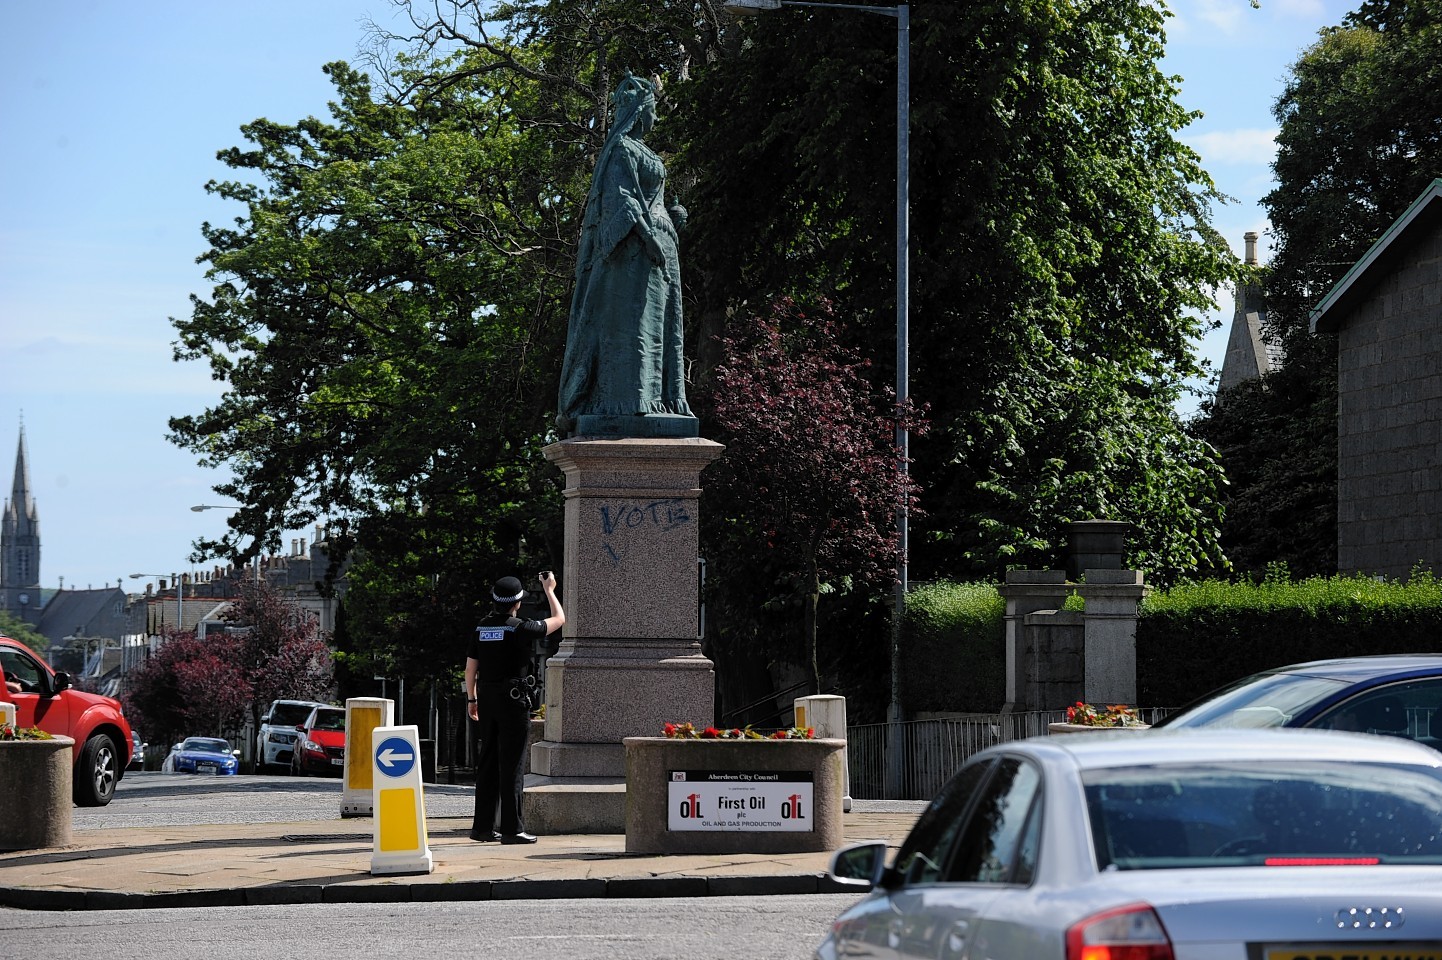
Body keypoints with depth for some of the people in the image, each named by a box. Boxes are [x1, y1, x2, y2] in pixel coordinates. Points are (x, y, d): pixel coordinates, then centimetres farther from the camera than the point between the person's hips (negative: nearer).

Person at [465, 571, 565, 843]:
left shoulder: (482, 628, 7)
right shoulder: (519, 628, -11)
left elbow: (471, 667, 11)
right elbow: (559, 620, 3)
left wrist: (472, 699, 22)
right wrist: (549, 590, 17)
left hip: (486, 699, 6)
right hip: (512, 699, -6)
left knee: (488, 762, 11)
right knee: (512, 765, -5)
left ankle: (483, 826, 13)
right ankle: (511, 828, -6)